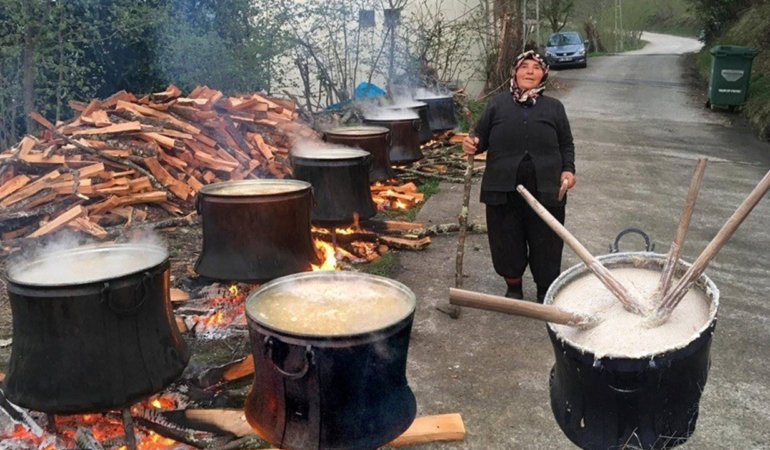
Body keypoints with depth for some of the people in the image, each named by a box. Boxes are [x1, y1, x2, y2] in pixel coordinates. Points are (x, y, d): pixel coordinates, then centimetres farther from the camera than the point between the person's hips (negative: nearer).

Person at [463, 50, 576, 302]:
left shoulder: (554, 107, 9)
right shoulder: (497, 104, 7)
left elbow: (566, 144, 13)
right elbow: (481, 137, 9)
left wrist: (568, 169, -3)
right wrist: (472, 145, -13)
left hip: (545, 191, 0)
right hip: (503, 189, 0)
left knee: (546, 243, 7)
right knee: (507, 242, 9)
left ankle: (546, 293, 28)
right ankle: (513, 288, 32)